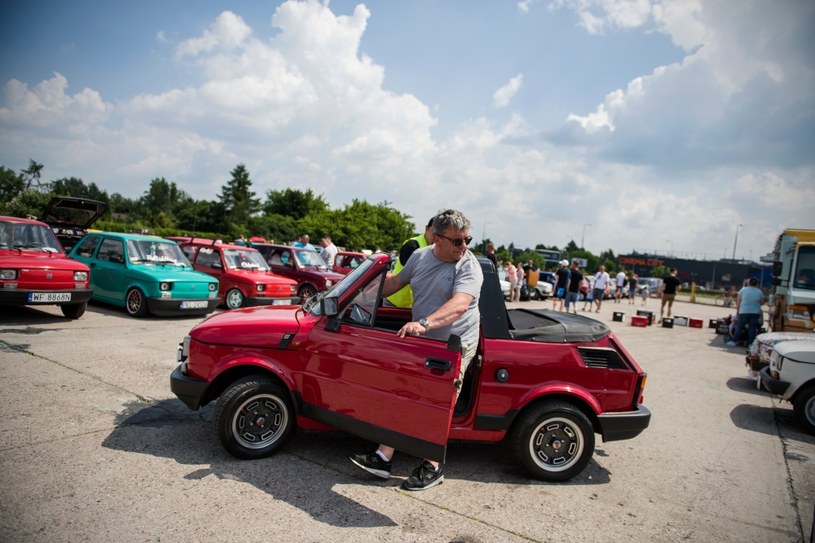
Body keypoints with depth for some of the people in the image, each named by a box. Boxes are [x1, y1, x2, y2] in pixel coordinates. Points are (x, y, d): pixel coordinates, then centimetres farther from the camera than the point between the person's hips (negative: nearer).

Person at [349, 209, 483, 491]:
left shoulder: (469, 266, -16)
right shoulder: (420, 257, 3)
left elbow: (459, 304, -31)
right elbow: (396, 281, 19)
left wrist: (424, 323, -45)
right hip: (420, 341, 6)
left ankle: (433, 467, 18)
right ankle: (383, 458, 18)